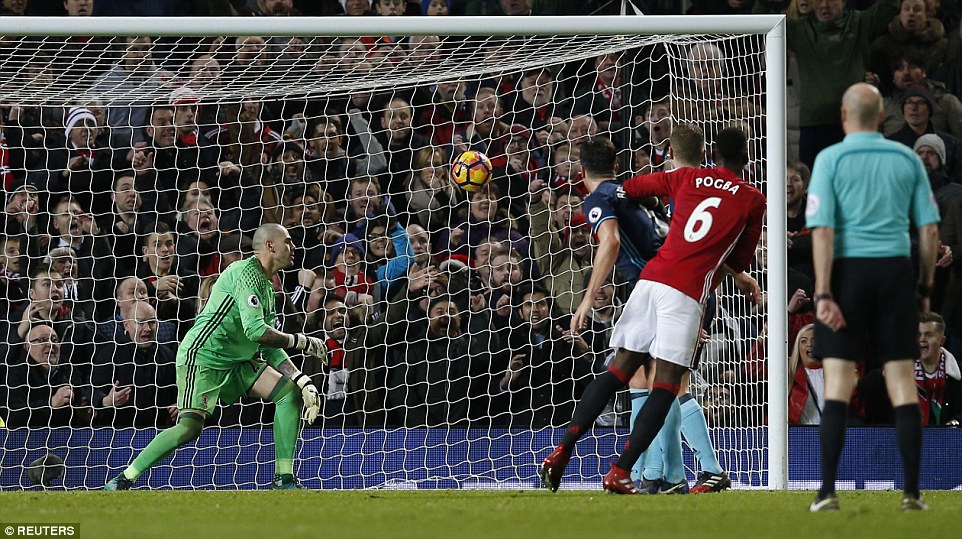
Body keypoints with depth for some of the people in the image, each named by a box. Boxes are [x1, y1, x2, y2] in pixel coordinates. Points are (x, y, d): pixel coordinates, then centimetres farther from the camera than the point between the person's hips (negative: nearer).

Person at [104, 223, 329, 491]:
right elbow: (255, 331, -25)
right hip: (202, 358, -9)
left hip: (235, 363, 9)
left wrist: (304, 381, 5)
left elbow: (271, 348, 17)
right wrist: (302, 341, -15)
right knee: (189, 427, -22)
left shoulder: (267, 288, 17)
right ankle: (122, 481, -12)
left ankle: (284, 479, 0)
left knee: (290, 392, -3)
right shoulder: (246, 273, -14)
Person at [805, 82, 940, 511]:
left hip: (849, 268, -2)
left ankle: (828, 492, -6)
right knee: (902, 383, 5)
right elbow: (929, 227, 6)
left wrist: (823, 293, -11)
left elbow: (823, 229, -9)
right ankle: (912, 492, 3)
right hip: (896, 268, 2)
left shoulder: (831, 159, -3)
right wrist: (926, 286, 15)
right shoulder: (907, 159, 7)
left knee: (838, 382, 0)